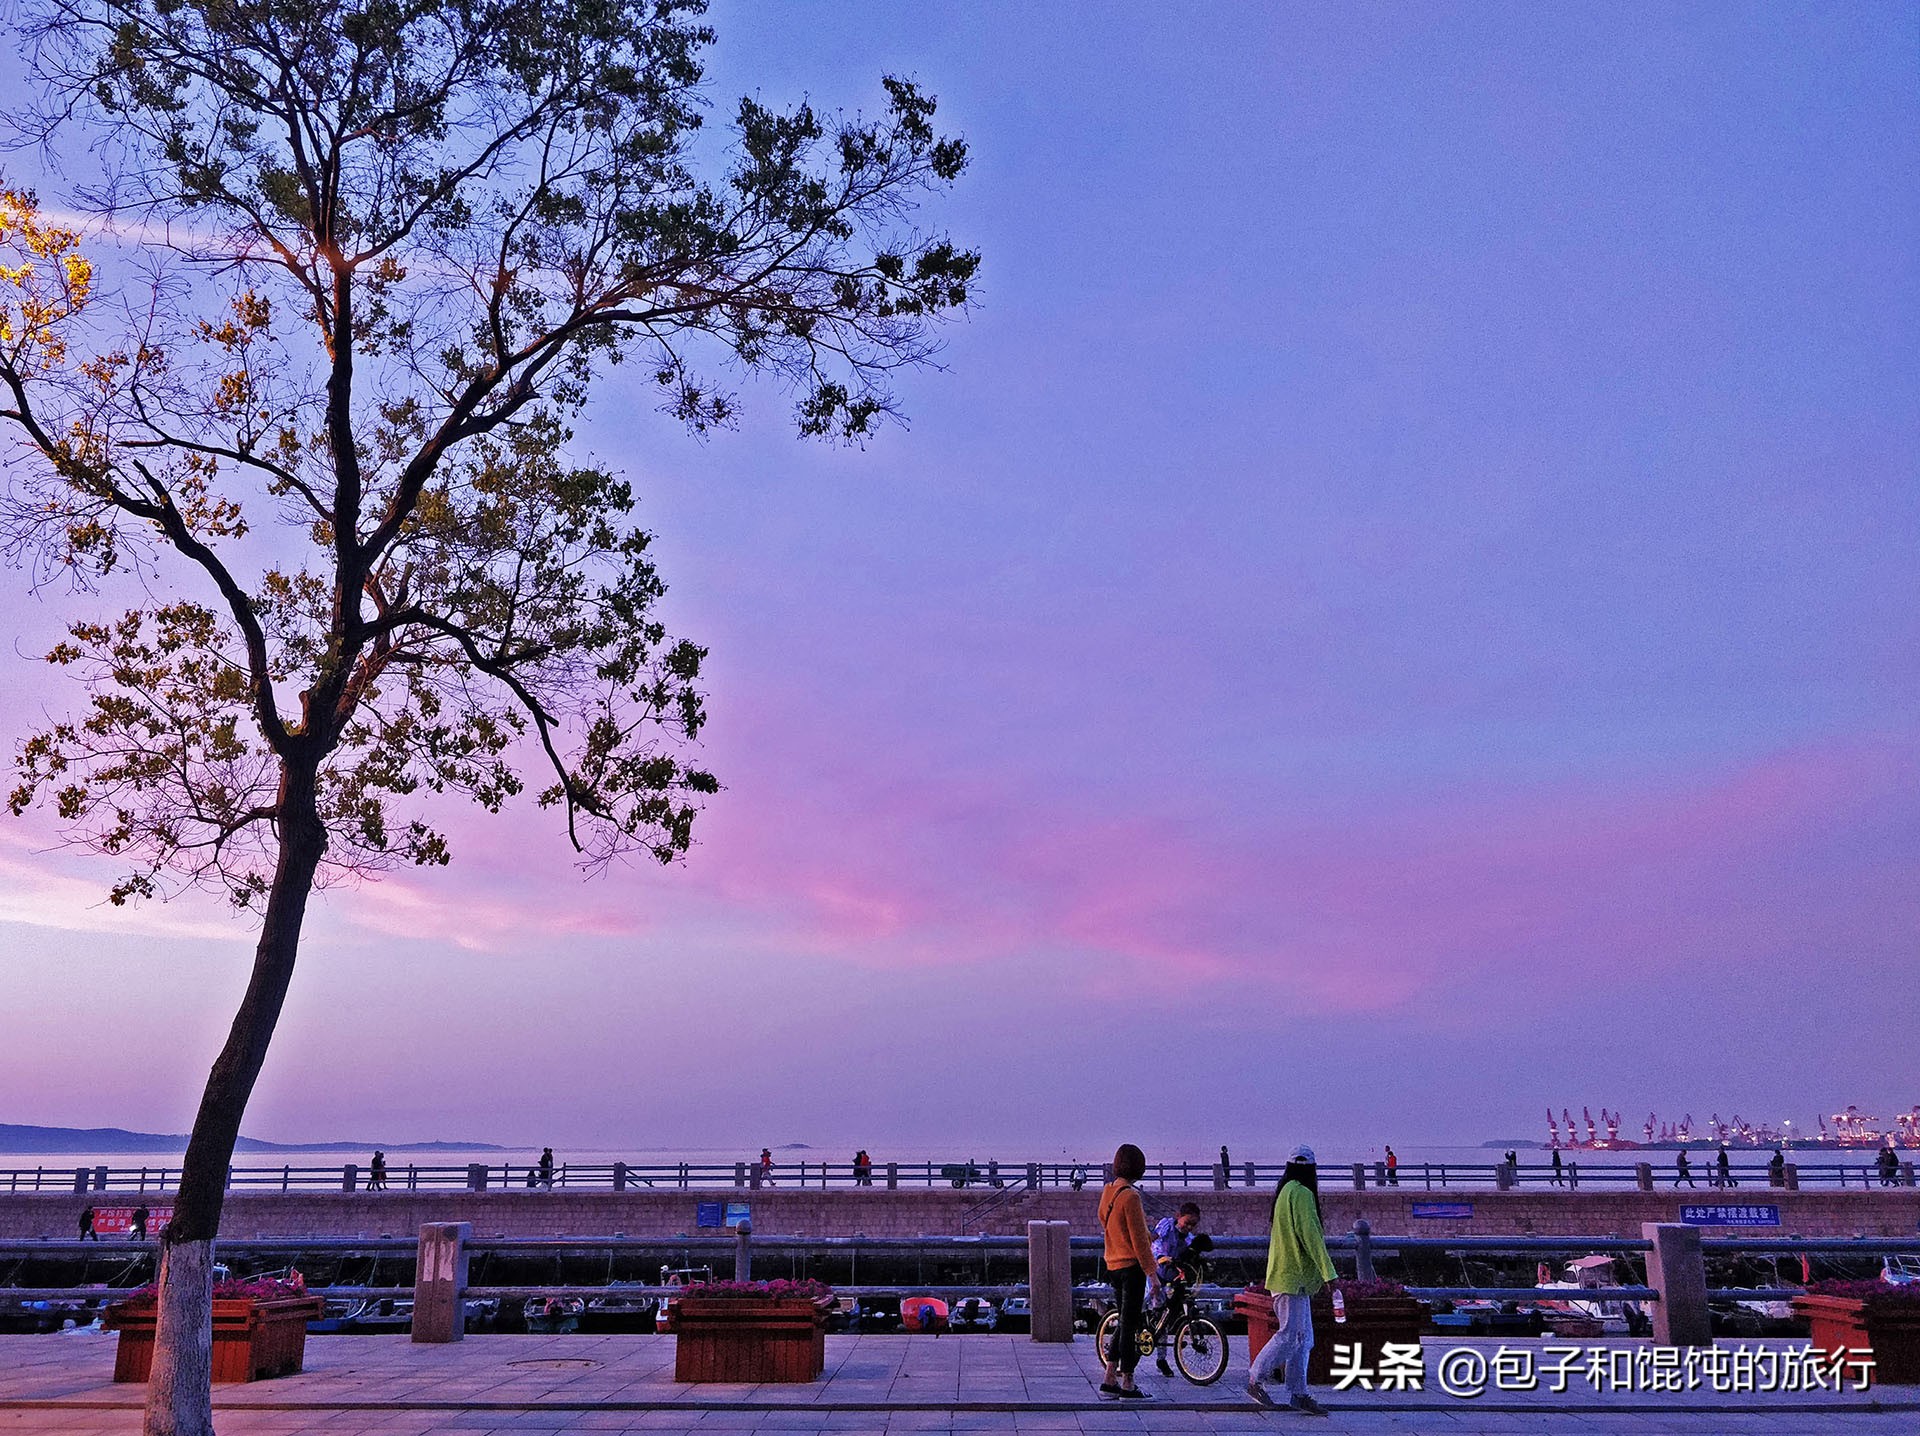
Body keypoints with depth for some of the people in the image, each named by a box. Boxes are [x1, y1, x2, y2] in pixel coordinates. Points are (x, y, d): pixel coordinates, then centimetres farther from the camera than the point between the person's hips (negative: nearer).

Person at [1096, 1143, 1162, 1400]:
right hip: (1131, 1266, -8)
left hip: (1113, 1265, 8)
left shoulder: (1107, 1192, 8)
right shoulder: (1130, 1196, -17)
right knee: (1130, 1324, 0)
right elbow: (1139, 1240, -17)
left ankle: (1110, 1379, 18)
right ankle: (1127, 1385, 7)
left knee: (1125, 1322, 17)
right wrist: (1152, 1274, -12)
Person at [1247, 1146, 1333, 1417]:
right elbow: (1311, 1236, -18)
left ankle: (1298, 1393, 8)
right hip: (1293, 1276, -10)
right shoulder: (1301, 1194, -13)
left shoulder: (1284, 1192, 17)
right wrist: (1329, 1274, -18)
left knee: (1303, 1338, 9)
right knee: (1290, 1335, -7)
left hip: (1287, 1275, 10)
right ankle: (1256, 1380, 1)